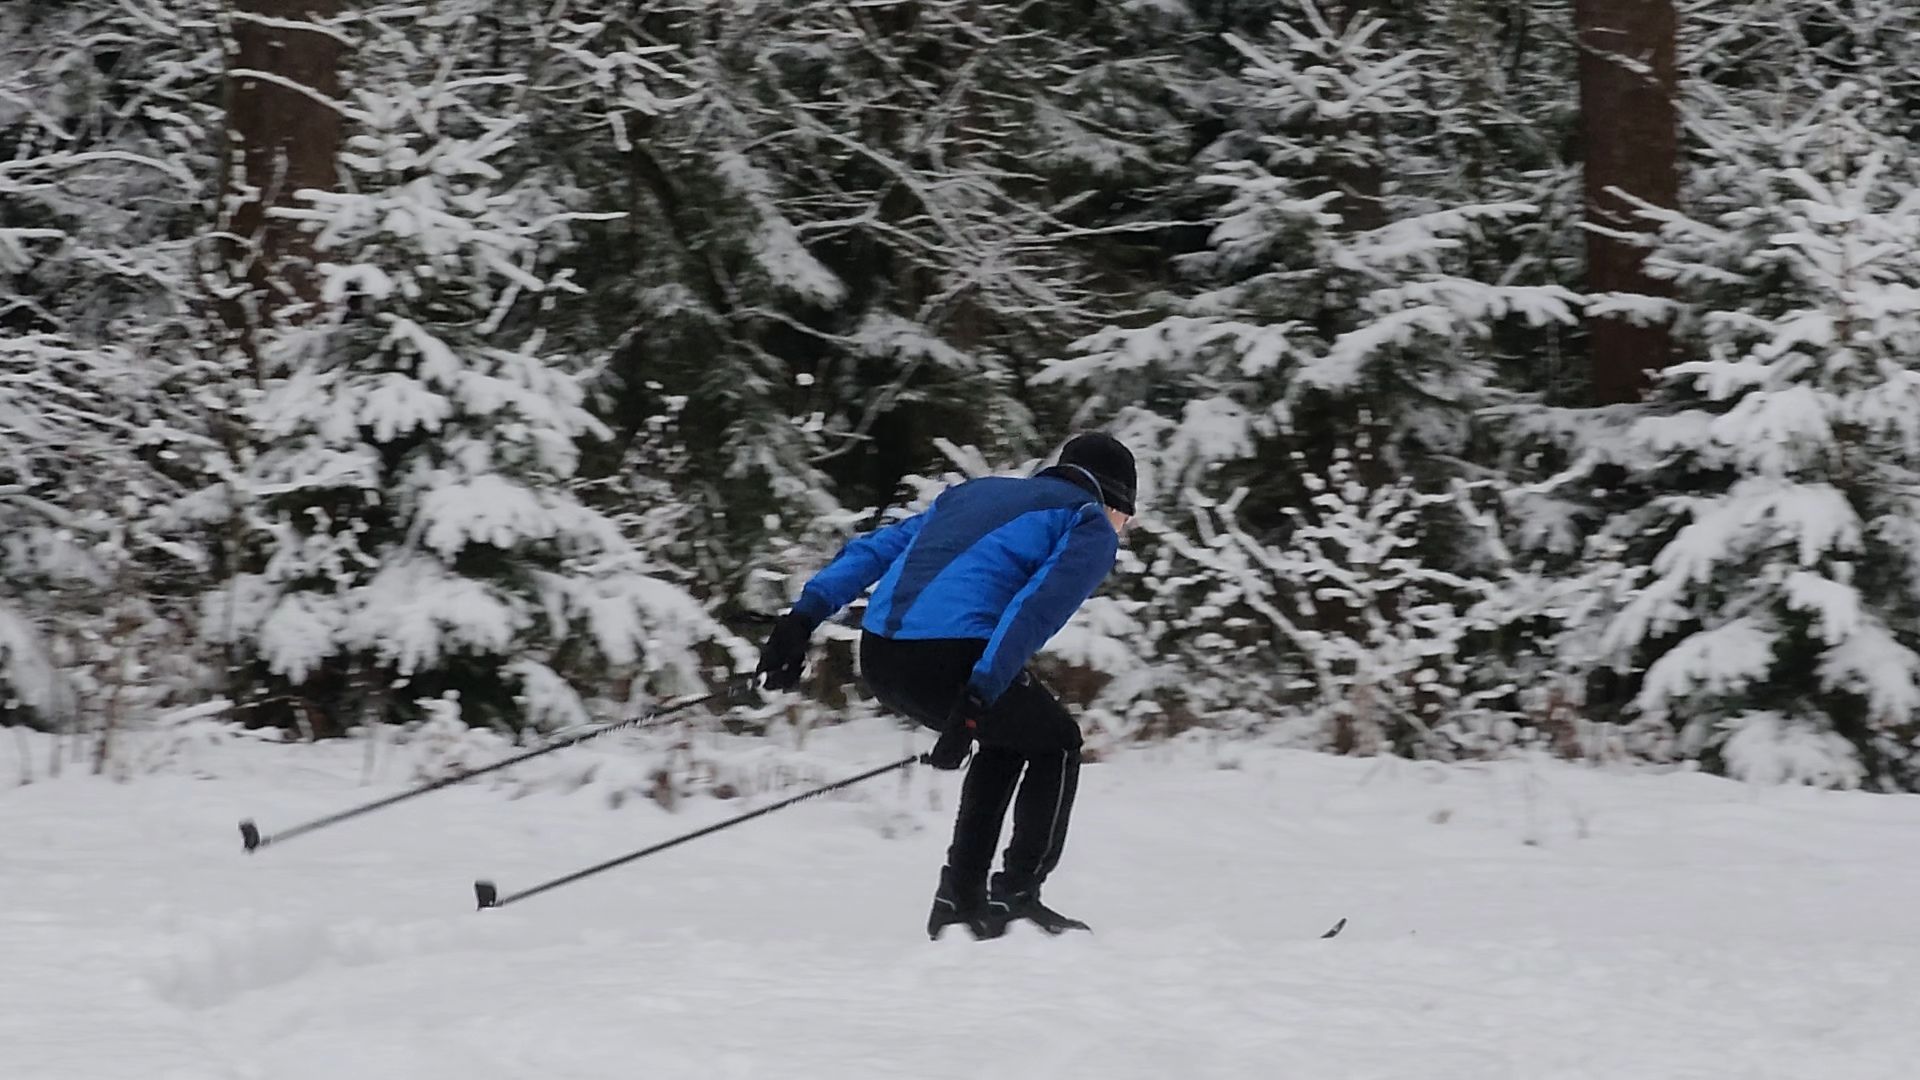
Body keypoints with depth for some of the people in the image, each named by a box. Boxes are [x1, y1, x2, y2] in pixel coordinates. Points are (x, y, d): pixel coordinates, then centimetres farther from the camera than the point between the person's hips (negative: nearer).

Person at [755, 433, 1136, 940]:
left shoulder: (976, 493, 33)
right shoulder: (1092, 527, 12)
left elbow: (876, 548, 22)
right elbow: (1037, 607, -8)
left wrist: (805, 615, 15)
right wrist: (978, 700, -17)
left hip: (879, 656, 7)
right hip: (950, 658, -7)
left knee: (1007, 739, 30)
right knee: (1056, 743, 20)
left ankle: (960, 900, 25)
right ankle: (1017, 897, 12)